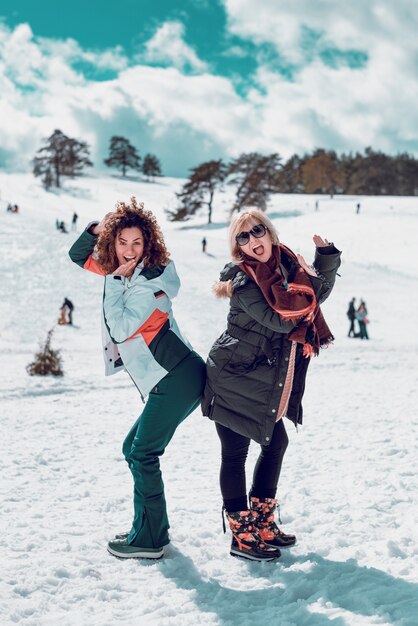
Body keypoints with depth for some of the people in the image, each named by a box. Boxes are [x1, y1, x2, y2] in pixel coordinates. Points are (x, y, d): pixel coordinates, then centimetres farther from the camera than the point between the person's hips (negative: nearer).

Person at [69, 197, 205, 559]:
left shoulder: (149, 282, -14)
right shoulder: (122, 273, 11)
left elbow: (121, 329, -21)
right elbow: (78, 256, 22)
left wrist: (114, 281, -15)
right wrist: (97, 227, 6)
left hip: (177, 379, -9)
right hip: (169, 381, 10)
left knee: (142, 454, -6)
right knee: (133, 449, 13)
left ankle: (148, 541, 3)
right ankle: (153, 529, 22)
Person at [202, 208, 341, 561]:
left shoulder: (287, 263, 4)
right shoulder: (243, 280, -17)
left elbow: (319, 290, 13)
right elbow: (280, 319, -25)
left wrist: (327, 255, 1)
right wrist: (304, 287, -16)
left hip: (263, 384, 8)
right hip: (233, 382, -8)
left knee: (276, 443, 17)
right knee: (235, 454, 1)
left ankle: (262, 522, 32)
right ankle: (242, 536, 12)